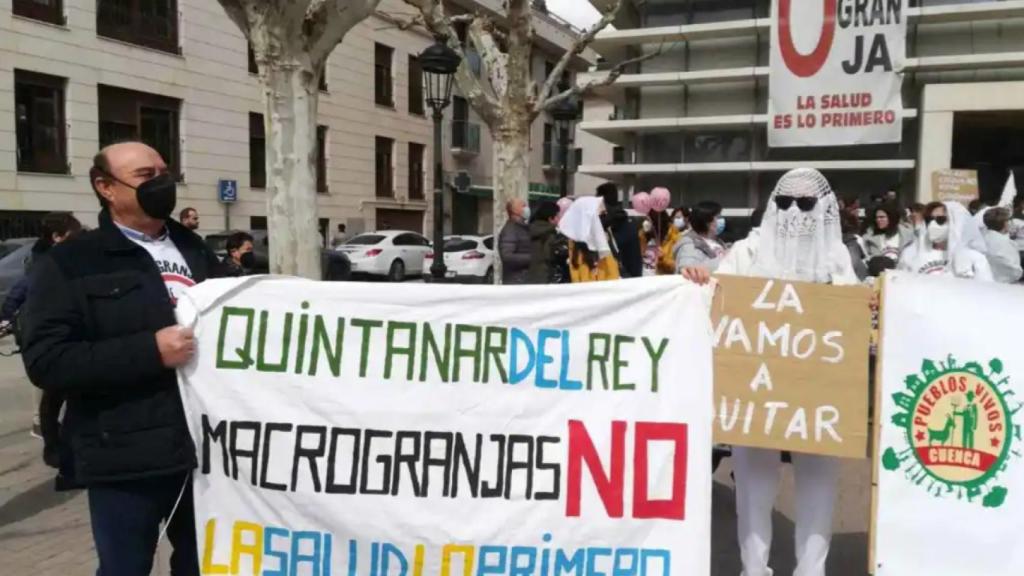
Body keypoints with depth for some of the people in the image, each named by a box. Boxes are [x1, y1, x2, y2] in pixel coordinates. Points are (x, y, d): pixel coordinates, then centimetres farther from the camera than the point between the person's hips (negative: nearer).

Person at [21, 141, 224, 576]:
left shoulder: (196, 251, 12)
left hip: (206, 448, 5)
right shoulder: (72, 263, -3)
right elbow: (45, 360, -13)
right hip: (128, 458, -4)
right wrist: (149, 351, -22)